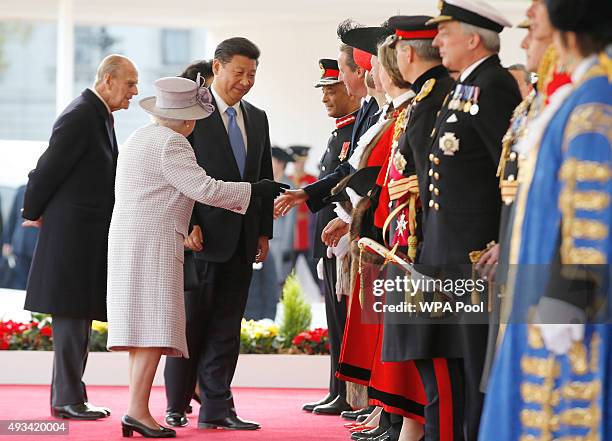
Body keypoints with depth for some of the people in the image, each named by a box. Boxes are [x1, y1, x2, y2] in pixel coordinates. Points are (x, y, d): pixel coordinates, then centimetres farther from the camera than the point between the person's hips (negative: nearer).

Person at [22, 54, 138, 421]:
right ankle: (68, 400, -2)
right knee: (72, 316, -6)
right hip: (72, 232, -10)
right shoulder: (80, 117, -16)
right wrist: (34, 214, -2)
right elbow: (49, 169, -14)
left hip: (92, 235, 10)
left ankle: (68, 398, 16)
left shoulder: (101, 116, 16)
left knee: (79, 317, 11)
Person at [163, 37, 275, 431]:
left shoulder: (257, 118, 15)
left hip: (242, 241, 5)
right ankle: (177, 406, 10)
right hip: (203, 236, -5)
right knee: (192, 322, 1)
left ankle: (216, 408, 6)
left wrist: (264, 232, 11)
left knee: (226, 328, 5)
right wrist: (186, 226, -15)